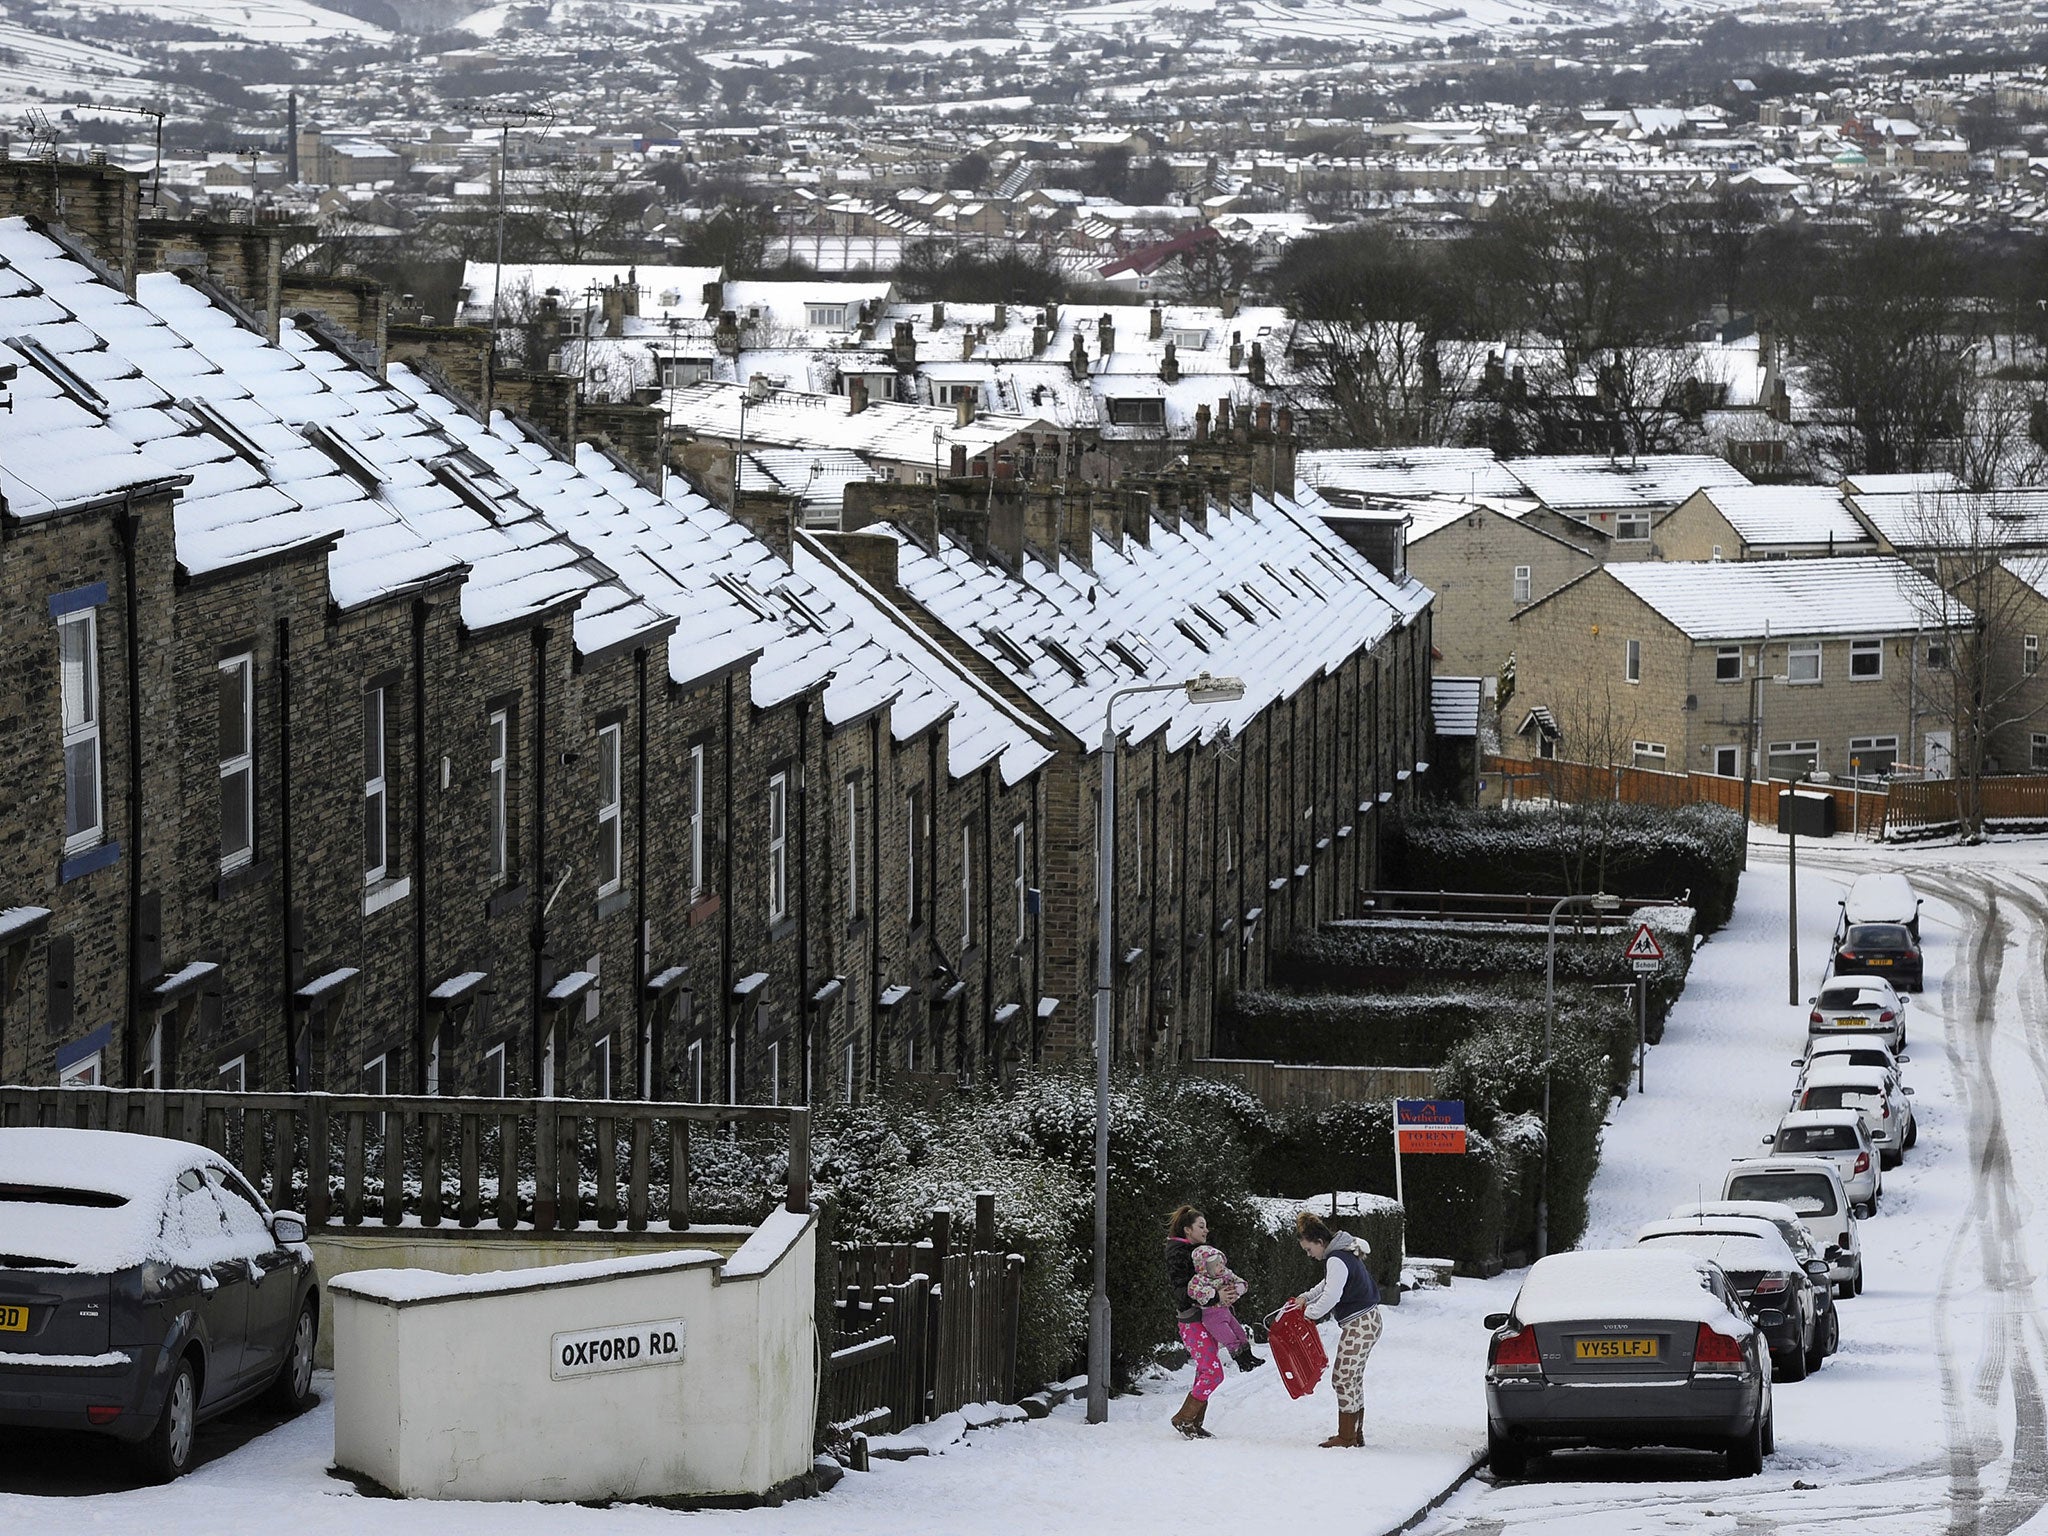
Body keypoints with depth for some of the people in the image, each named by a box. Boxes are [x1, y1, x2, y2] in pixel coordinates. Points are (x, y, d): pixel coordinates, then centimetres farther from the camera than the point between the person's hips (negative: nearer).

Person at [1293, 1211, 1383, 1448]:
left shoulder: (1337, 1260, -20)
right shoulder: (1344, 1253, 13)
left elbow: (1331, 1296, -28)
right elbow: (1328, 1284, 28)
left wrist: (1309, 1313, -16)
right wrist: (1306, 1297, 16)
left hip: (1359, 1325, -11)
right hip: (1366, 1322, 11)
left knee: (1343, 1378, -5)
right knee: (1354, 1379, 16)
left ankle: (1346, 1436, -1)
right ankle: (1356, 1433, 22)